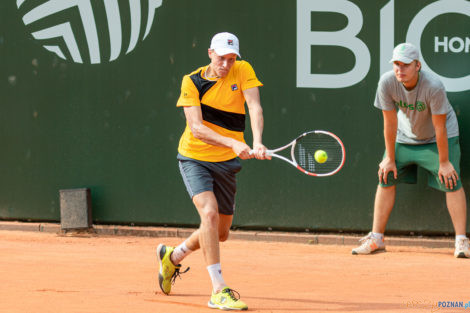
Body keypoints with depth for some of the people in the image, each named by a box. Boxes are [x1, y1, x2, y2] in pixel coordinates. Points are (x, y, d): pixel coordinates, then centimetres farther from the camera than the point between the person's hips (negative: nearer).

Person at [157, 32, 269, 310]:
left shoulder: (243, 71, -6)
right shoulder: (192, 82, -12)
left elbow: (255, 108, -20)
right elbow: (196, 128, -22)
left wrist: (257, 142, -39)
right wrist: (233, 143, -37)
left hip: (226, 162, 4)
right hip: (195, 158, -4)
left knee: (221, 233, 12)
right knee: (210, 212, -26)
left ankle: (173, 256, 42)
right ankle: (219, 290, -25)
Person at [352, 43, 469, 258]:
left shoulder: (433, 86, -34)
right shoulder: (387, 83, -24)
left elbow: (440, 127, -25)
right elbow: (390, 122, -14)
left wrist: (444, 163, -19)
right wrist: (390, 158, -7)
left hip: (439, 138, -4)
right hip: (405, 136, 4)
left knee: (451, 182, -16)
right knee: (386, 177, -1)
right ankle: (376, 239, 7)